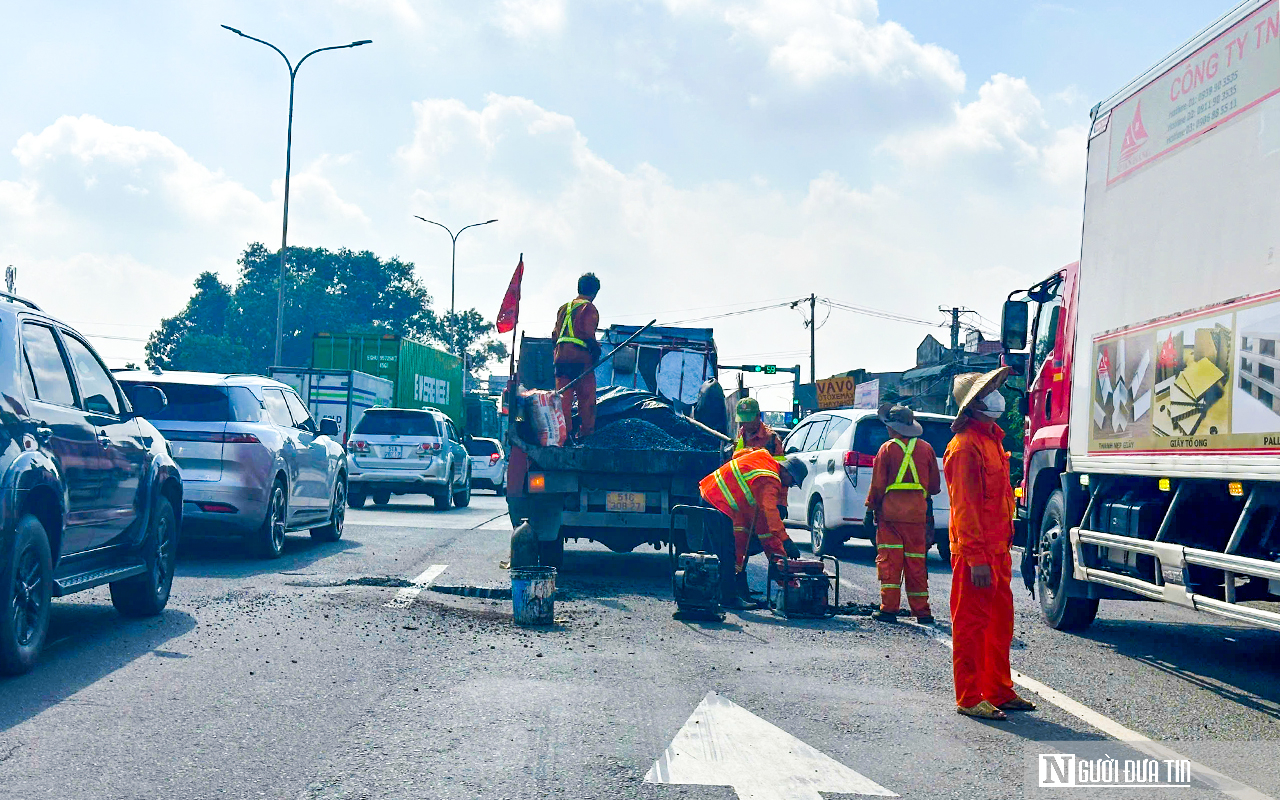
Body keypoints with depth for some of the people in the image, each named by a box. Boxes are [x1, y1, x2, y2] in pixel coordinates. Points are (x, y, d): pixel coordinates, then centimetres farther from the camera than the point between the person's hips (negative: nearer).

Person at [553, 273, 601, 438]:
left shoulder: (564, 308, 18)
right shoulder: (589, 308, -4)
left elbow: (555, 334, 18)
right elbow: (587, 333, -15)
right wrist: (596, 349, -2)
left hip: (561, 357, 6)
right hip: (581, 359, -6)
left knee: (563, 398, 6)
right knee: (587, 399, 1)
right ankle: (586, 433, 1)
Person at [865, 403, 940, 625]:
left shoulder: (888, 448, -5)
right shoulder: (926, 448, 6)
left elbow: (877, 483, -5)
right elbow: (935, 485, 12)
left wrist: (871, 507, 6)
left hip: (891, 510, -3)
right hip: (917, 512, 3)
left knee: (889, 559, 0)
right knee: (916, 560, 9)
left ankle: (889, 608, -5)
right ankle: (921, 610, 9)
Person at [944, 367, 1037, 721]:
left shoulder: (992, 439, 16)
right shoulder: (966, 446, -15)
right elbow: (964, 506, -20)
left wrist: (1003, 545, 20)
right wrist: (976, 558, -23)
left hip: (997, 549, 10)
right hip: (975, 551, -10)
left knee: (1000, 621, 15)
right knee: (971, 624, -2)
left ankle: (999, 692, 24)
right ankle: (969, 699, 4)